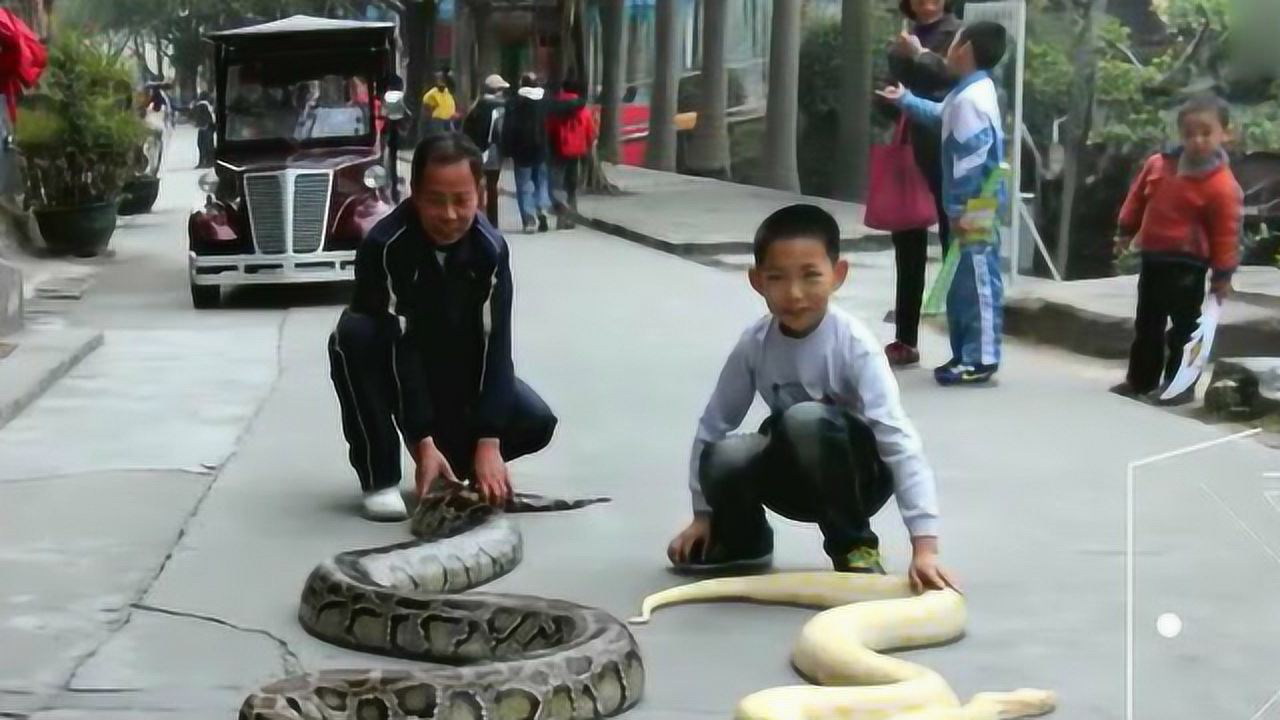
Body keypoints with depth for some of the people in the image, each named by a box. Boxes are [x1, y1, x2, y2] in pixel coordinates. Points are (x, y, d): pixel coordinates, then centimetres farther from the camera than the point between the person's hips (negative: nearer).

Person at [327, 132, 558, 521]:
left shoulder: (490, 248, -18)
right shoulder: (386, 245, -29)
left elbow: (494, 343, -21)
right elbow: (397, 346, -30)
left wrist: (488, 443, -30)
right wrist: (422, 441, -35)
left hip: (459, 370, 2)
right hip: (396, 369, -2)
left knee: (535, 422, -21)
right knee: (352, 335, -35)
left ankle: (456, 461, 12)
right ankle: (380, 478, -21)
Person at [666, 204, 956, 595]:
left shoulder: (855, 346, -25)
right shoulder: (754, 344, -13)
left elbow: (899, 442, -31)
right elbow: (714, 425, 0)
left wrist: (924, 546, -39)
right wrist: (704, 514, 4)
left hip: (856, 473, -4)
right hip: (799, 477, 4)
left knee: (806, 420, -35)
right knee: (723, 460, -28)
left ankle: (856, 548, -14)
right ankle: (742, 540, 8)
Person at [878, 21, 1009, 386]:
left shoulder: (970, 99, -20)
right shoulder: (970, 92, 13)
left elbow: (971, 158, -24)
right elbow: (940, 115, 34)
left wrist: (960, 208, -21)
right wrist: (905, 100, 42)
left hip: (975, 209, -11)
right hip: (973, 206, 11)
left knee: (977, 282, -6)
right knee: (963, 283, 15)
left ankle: (981, 360, -2)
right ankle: (965, 354, 22)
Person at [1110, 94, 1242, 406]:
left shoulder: (1222, 185, -17)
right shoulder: (1157, 164, 0)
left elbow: (1226, 233, -14)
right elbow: (1137, 199, 15)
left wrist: (1223, 274, -12)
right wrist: (1126, 231, 20)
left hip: (1187, 265, -6)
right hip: (1152, 258, 6)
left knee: (1185, 327, 1)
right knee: (1147, 324, 16)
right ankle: (1141, 379, 28)